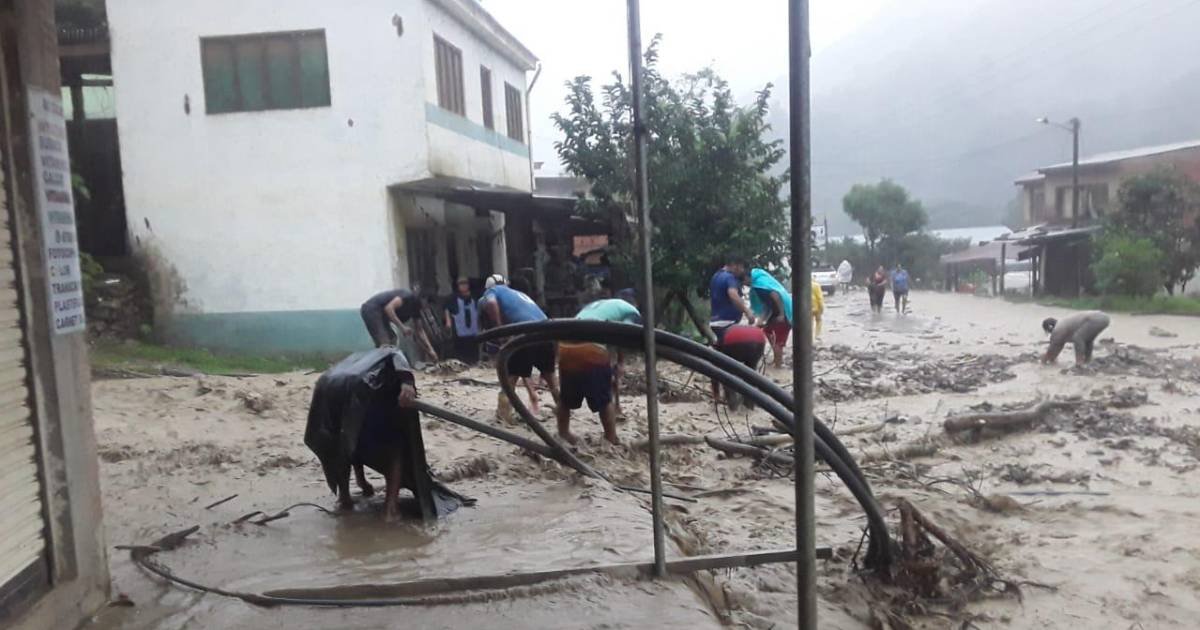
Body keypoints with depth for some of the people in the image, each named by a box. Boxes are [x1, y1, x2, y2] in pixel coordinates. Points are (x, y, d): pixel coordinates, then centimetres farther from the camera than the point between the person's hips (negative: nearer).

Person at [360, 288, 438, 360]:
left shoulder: (416, 308, 9)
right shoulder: (408, 296, -17)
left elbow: (420, 331, 12)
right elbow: (388, 308, -28)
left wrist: (431, 350, 5)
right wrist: (402, 327, -25)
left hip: (380, 313, 10)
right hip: (371, 310, -10)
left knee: (392, 340, 11)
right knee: (384, 345, -17)